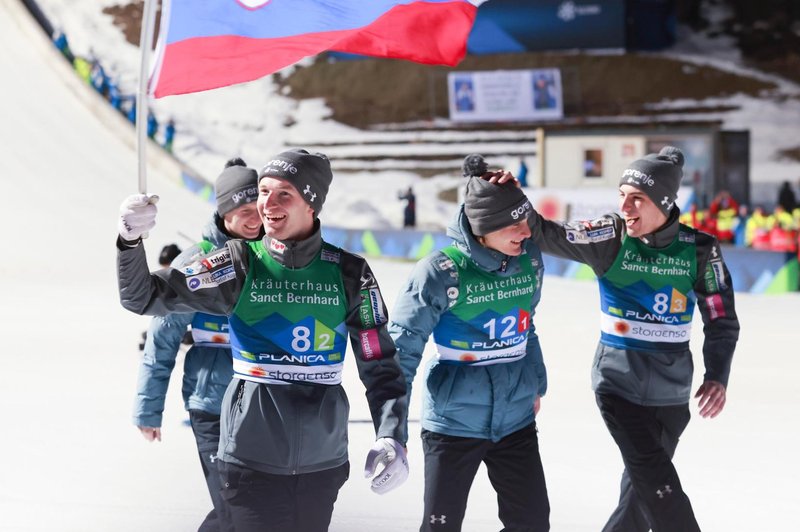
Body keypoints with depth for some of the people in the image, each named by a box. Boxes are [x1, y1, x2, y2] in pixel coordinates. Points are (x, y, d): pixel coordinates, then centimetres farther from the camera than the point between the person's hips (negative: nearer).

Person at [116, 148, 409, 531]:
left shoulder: (348, 273, 0)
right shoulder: (240, 265, -3)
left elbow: (380, 366, 3)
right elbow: (145, 297, -4)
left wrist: (391, 440, -10)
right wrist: (130, 241, -21)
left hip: (323, 462, 2)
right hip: (253, 459, -2)